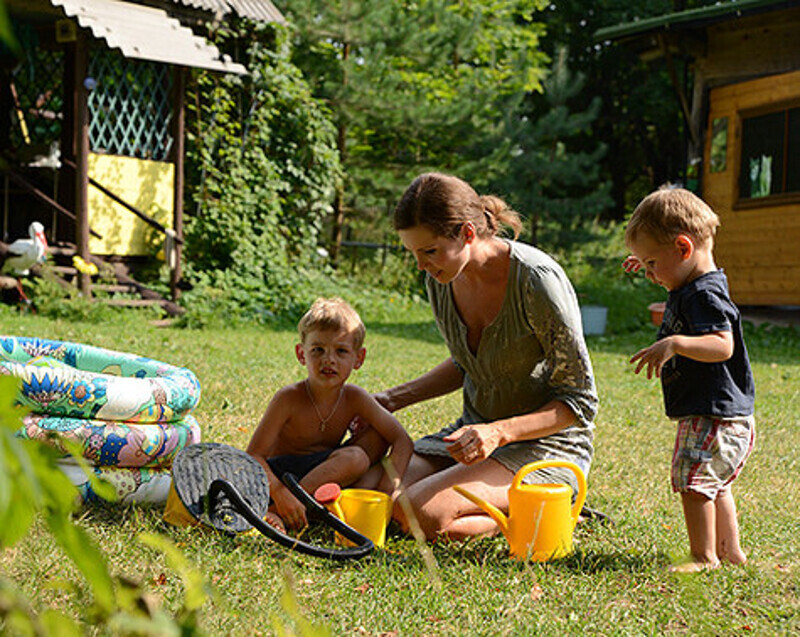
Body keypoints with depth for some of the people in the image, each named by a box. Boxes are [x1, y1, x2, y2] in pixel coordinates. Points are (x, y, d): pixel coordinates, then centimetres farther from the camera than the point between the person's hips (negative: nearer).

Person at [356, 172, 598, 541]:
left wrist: (500, 432, -30)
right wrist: (395, 398, 5)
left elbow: (579, 402, -17)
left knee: (422, 513, -27)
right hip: (477, 430, 7)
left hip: (545, 441, -7)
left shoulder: (537, 280, -23)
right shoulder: (441, 278, -2)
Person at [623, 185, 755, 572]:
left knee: (693, 479, -12)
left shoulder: (705, 295, -21)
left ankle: (704, 557, -6)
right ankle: (730, 550, 32)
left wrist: (675, 344, -46)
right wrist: (652, 265, 28)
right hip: (720, 416, 11)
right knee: (714, 484, 21)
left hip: (714, 416, -11)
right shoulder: (690, 286, 11)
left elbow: (722, 345, -35)